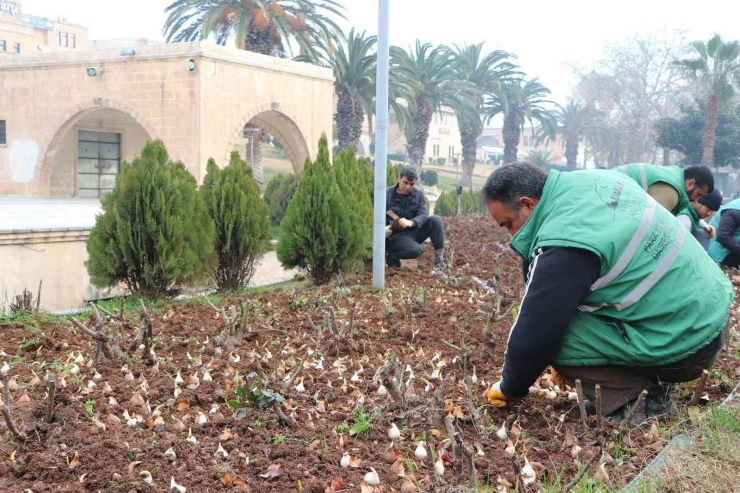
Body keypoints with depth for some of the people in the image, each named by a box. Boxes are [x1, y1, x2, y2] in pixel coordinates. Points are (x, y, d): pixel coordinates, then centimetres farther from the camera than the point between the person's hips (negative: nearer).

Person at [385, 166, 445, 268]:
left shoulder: (419, 195, 1)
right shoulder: (387, 196, -8)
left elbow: (423, 215, -13)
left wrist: (410, 222, -36)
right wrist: (385, 229, -32)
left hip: (414, 231, 4)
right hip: (396, 236, -4)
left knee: (435, 220, -19)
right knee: (416, 250, -34)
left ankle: (439, 258, -17)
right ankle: (391, 256, -5)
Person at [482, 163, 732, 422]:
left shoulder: (564, 246, -23)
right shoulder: (592, 181, 2)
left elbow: (535, 335, -17)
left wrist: (510, 389, 4)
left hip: (685, 341, -9)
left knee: (550, 331, -14)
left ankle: (628, 403, -4)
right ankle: (646, 383, 17)